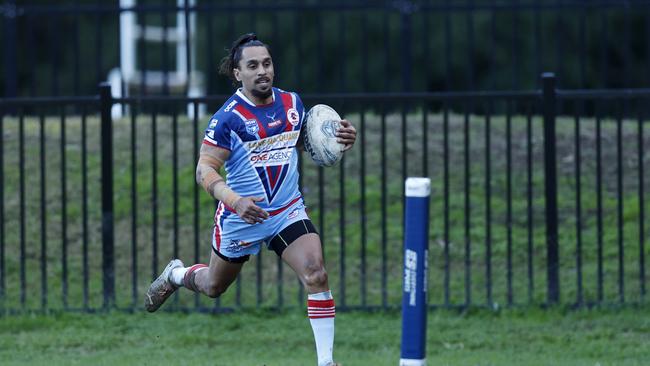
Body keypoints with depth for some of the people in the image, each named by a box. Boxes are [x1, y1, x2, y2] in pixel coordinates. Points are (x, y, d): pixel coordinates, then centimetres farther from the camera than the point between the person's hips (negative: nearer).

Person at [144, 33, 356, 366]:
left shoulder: (292, 103, -1)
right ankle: (175, 274, 55)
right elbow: (205, 169, -18)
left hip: (288, 211, 3)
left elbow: (305, 143, 18)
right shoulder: (228, 117, -17)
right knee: (214, 287, 19)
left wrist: (339, 141, -2)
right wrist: (235, 201, -34)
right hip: (241, 216, -3)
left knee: (315, 274, -19)